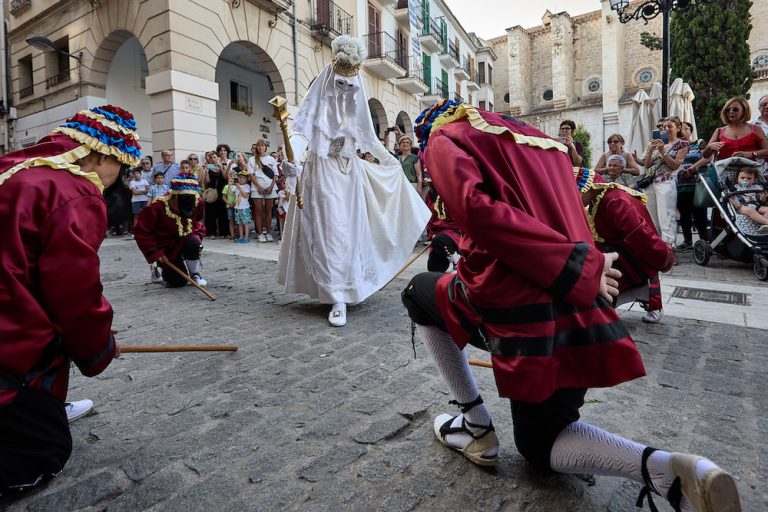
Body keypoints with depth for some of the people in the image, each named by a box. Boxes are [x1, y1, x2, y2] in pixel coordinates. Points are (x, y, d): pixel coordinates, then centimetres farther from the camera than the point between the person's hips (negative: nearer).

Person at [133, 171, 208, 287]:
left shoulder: (197, 203, -12)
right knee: (179, 281, -8)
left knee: (193, 244, -35)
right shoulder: (157, 207, -25)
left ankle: (195, 274, -6)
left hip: (184, 240, 3)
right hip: (165, 247, -3)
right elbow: (140, 231, -18)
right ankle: (157, 268, 27)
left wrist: (198, 234, -3)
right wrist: (155, 252, -21)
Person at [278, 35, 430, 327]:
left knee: (354, 230, 8)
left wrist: (391, 160, 30)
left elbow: (368, 138, 22)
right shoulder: (318, 97, -5)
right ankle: (337, 299, -5)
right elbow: (301, 132, -15)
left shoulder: (357, 101, 11)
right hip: (323, 171, -5)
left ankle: (351, 286, 24)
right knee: (331, 232, -9)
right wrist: (291, 158, -34)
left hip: (351, 171, 6)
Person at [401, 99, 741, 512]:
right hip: (579, 314, 7)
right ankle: (669, 471, -1)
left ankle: (476, 426, 19)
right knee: (540, 445, 26)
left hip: (515, 306, -7)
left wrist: (575, 268, -14)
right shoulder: (538, 139, 25)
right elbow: (568, 216, 21)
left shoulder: (444, 139, 4)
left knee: (419, 293, 26)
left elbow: (478, 208, -15)